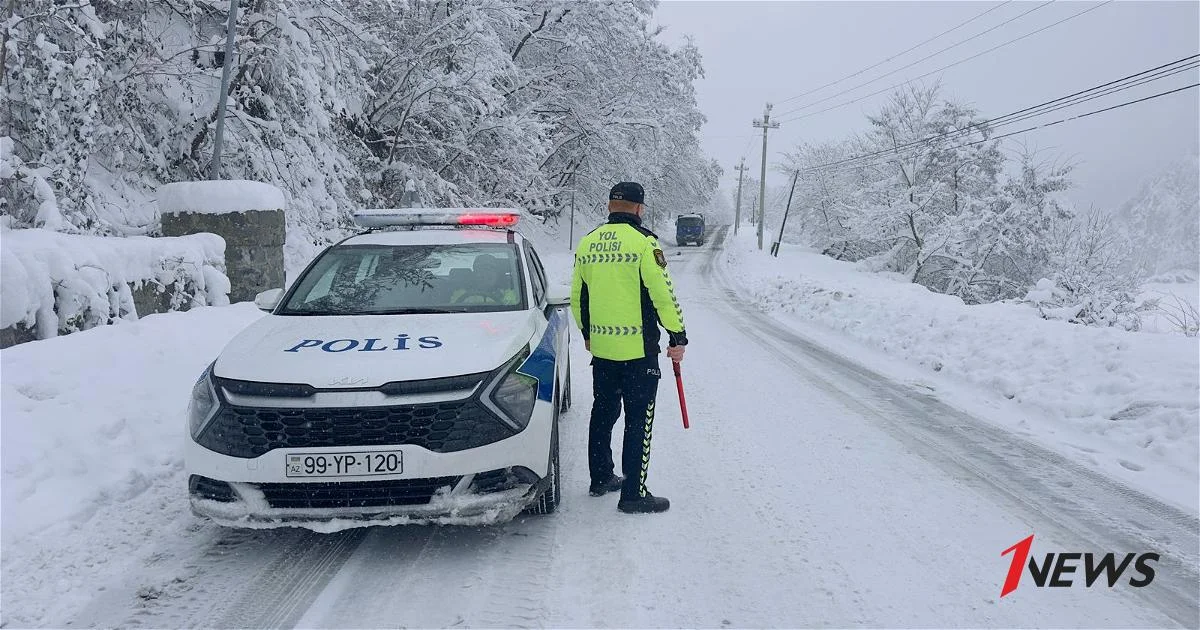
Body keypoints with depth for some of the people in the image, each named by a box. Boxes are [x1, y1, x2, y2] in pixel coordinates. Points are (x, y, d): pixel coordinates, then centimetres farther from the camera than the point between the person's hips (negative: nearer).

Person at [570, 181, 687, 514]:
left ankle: (601, 478, 30)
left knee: (603, 413, 18)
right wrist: (678, 337, -4)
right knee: (639, 420, 0)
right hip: (638, 349, -6)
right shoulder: (643, 241, -12)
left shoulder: (587, 243, 7)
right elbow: (663, 295, -14)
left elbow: (577, 297, 14)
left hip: (600, 347, 6)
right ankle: (633, 493, 3)